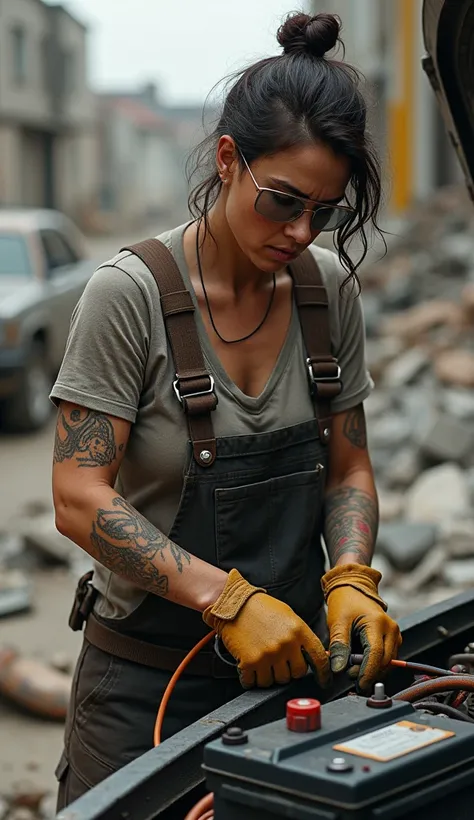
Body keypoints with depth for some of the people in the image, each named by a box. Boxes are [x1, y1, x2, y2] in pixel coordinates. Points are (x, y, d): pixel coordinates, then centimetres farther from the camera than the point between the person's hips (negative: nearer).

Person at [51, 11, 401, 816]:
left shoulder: (330, 286, -1)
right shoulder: (130, 292, -16)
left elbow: (348, 469, 6)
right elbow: (80, 500, -19)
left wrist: (350, 581, -12)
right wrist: (228, 599, -27)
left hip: (291, 656, 5)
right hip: (150, 668, -4)